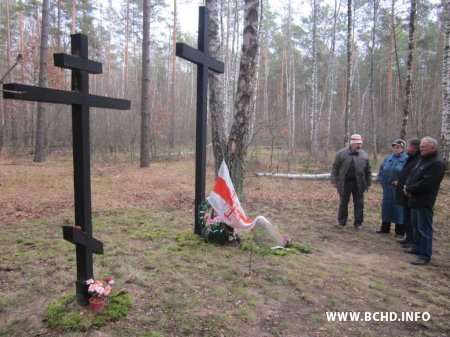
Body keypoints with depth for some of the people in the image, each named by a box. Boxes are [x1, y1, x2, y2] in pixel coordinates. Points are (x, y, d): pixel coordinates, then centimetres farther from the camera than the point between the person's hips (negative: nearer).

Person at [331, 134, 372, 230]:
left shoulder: (364, 155, 6)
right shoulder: (341, 153, -1)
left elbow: (368, 171, 11)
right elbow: (335, 167, 0)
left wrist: (368, 183, 8)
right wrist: (334, 180, -5)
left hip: (359, 183, 2)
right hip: (344, 183, -2)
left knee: (359, 203, 6)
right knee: (343, 203, 9)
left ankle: (358, 223, 17)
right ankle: (341, 221, 23)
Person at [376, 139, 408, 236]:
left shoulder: (406, 159, -8)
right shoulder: (388, 158, 12)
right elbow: (381, 170, 18)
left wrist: (400, 182, -17)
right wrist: (382, 179, 7)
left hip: (399, 189, -6)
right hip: (387, 188, 6)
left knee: (399, 209, 0)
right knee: (386, 207, 12)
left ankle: (400, 231, 12)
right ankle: (385, 228, 25)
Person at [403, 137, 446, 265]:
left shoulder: (437, 163, -17)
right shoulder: (422, 159, 14)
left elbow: (426, 183, -23)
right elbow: (412, 174, 16)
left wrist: (409, 189, -13)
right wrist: (407, 186, -3)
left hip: (424, 201, -10)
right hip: (415, 199, 10)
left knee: (424, 228, -5)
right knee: (416, 225, 19)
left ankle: (425, 256, 0)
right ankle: (417, 247, 33)